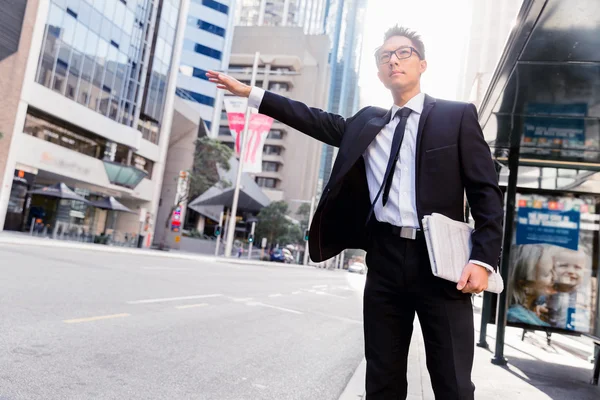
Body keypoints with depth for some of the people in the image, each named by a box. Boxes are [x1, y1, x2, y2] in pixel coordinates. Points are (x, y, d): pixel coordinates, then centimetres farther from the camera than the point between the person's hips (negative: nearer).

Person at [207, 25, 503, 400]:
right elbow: (316, 120, 17)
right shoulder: (367, 122, 17)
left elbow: (487, 193, 0)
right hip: (385, 259, 4)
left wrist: (483, 259, -11)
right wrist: (249, 92, 15)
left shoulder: (458, 115, 4)